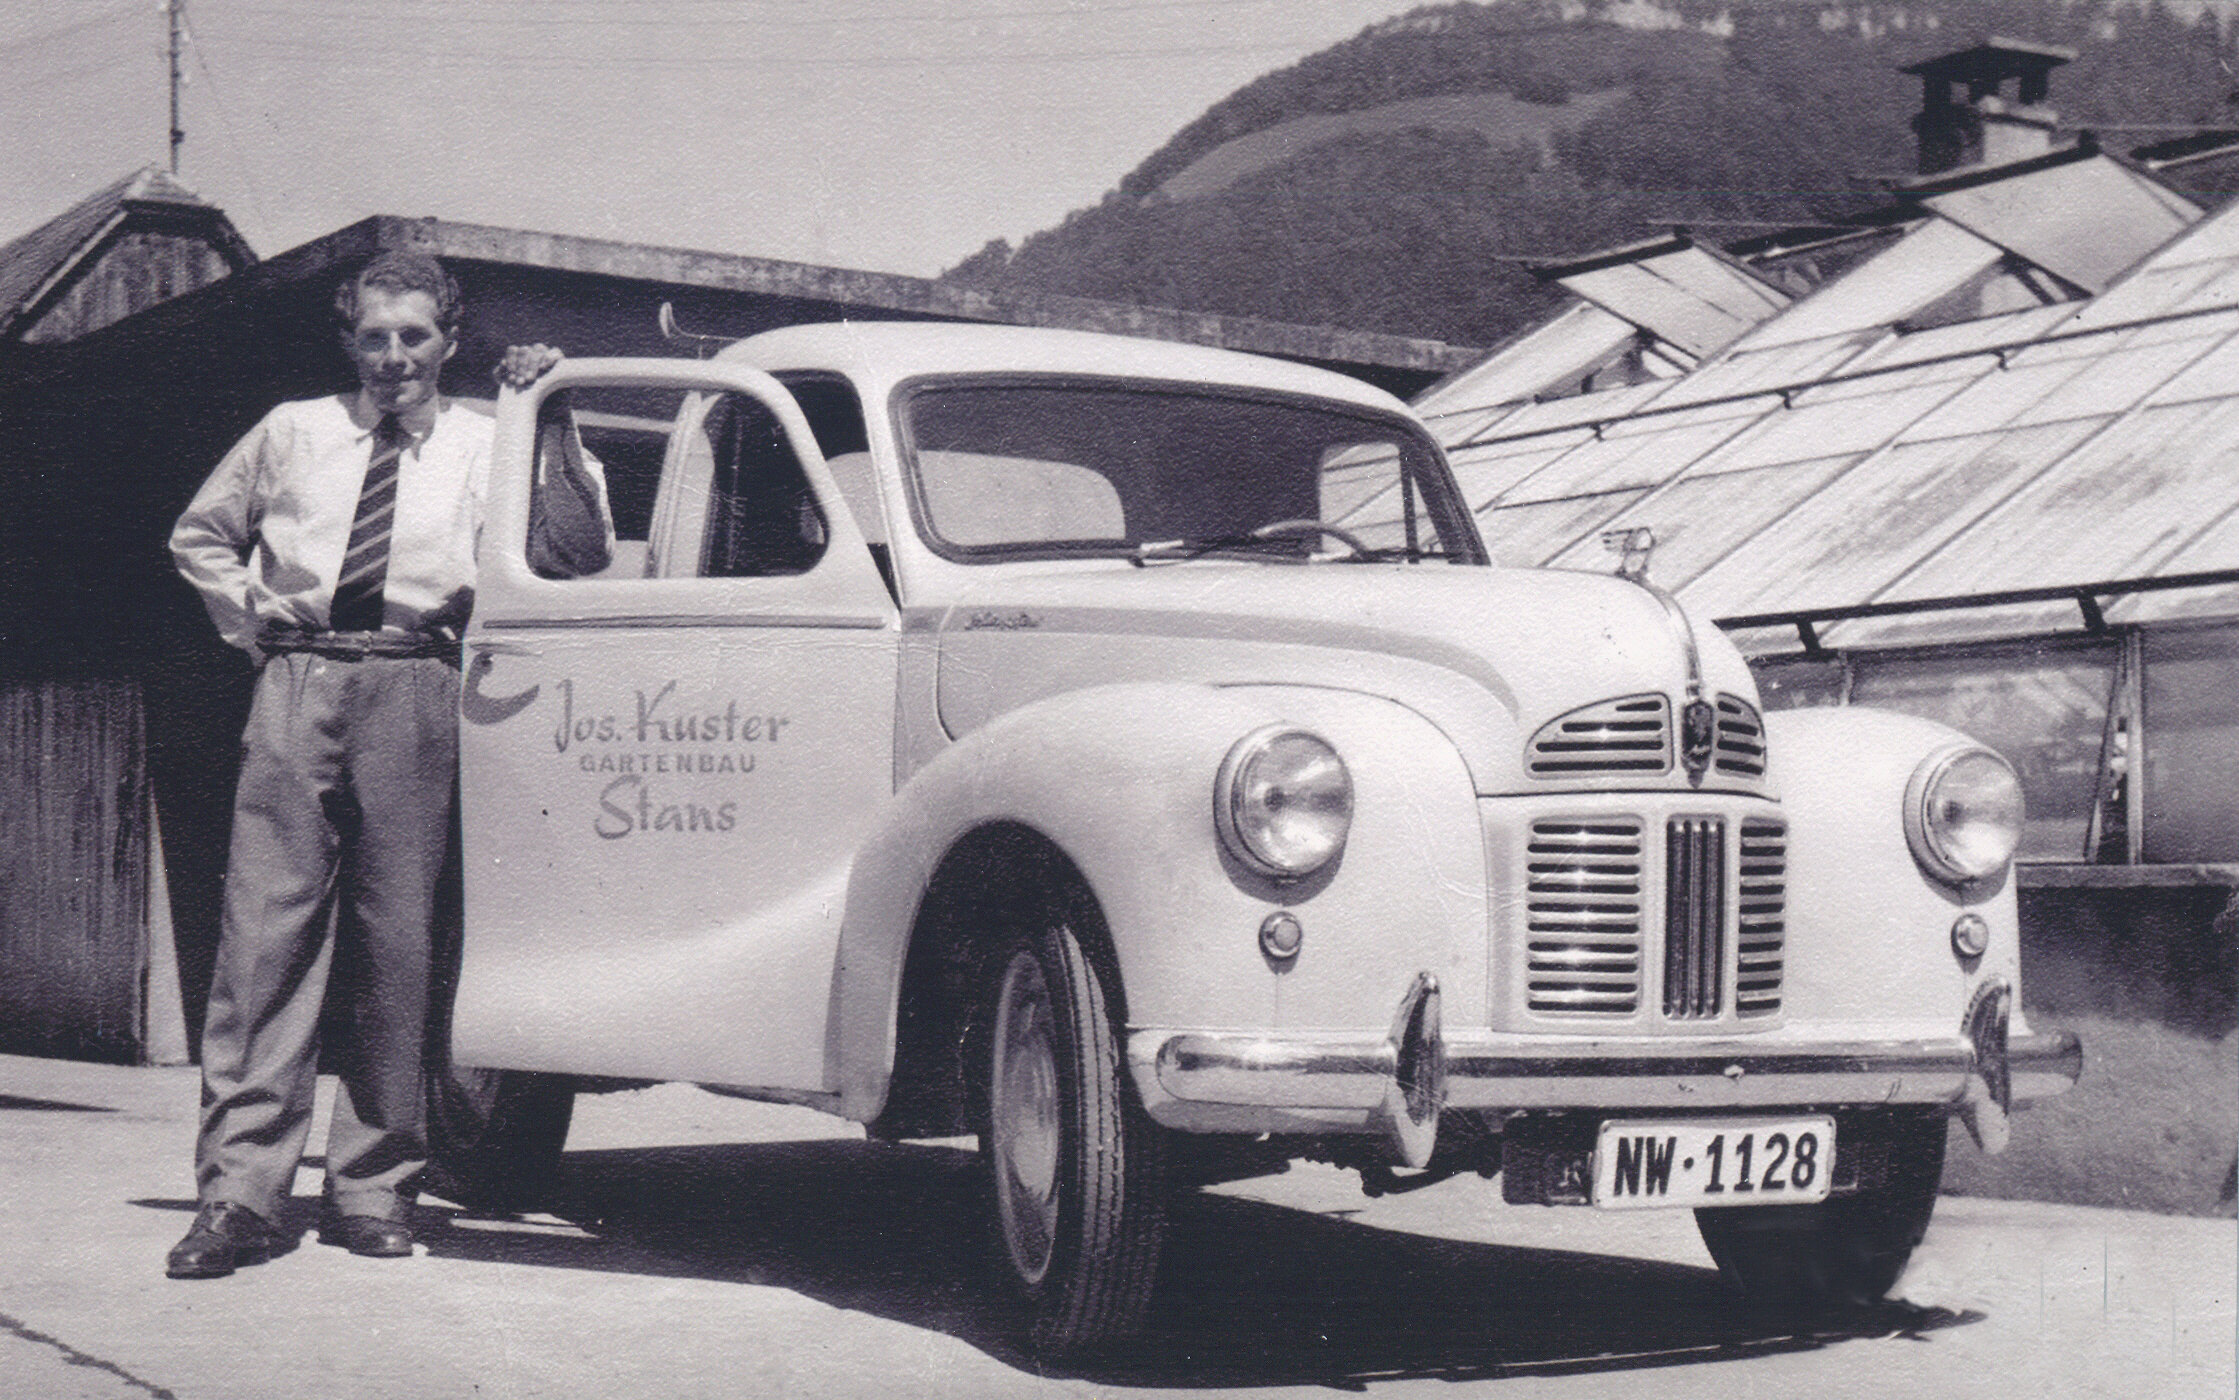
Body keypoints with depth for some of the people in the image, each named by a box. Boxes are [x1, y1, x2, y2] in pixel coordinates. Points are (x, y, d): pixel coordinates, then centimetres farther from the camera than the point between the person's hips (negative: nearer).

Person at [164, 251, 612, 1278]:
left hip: (415, 695, 0)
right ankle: (239, 1193, -9)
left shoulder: (484, 447, 11)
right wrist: (251, 616, 14)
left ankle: (372, 1185, 7)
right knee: (266, 923, -8)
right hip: (298, 684, 1)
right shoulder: (293, 433, 16)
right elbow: (199, 536, 28)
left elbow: (578, 554, 0)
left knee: (397, 939, -2)